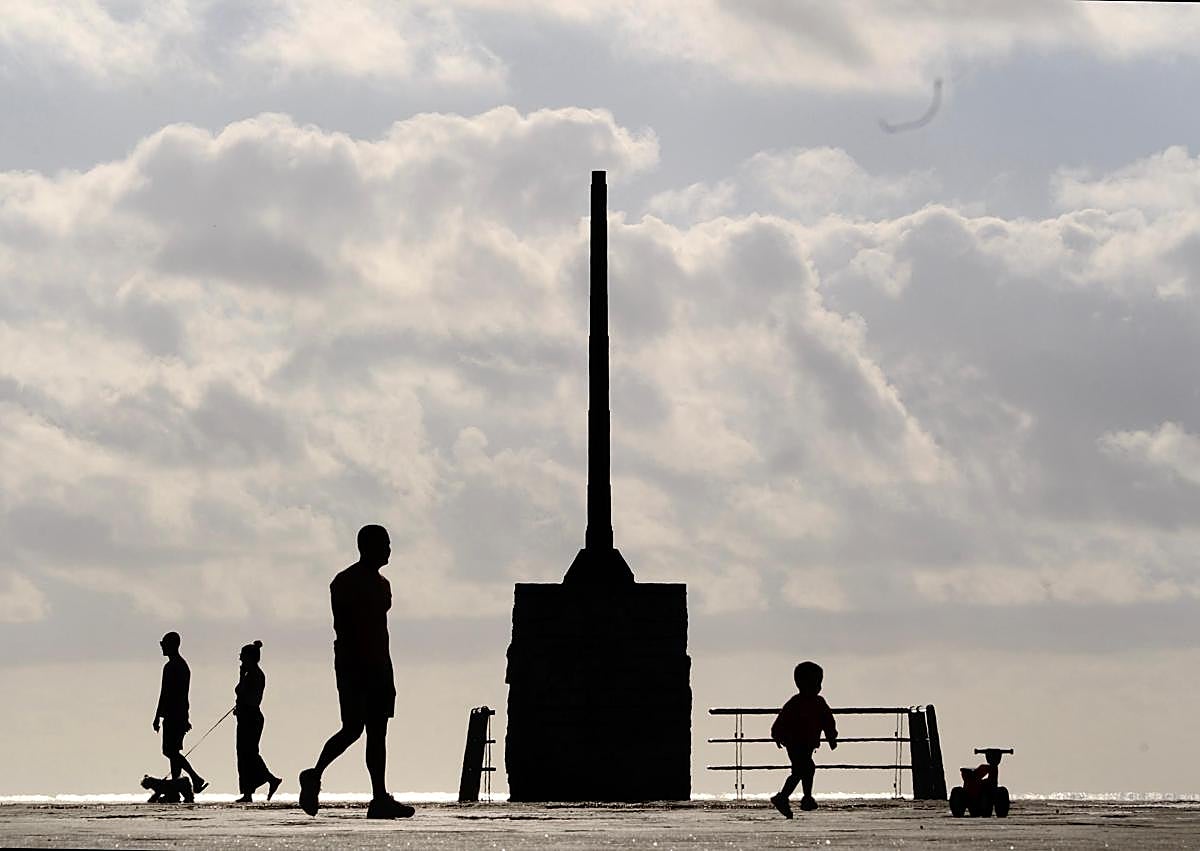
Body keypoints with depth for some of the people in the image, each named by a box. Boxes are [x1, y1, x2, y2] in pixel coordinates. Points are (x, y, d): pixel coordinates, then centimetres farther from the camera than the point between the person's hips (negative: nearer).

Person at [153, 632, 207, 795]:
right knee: (174, 751, 10)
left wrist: (157, 717, -16)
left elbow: (165, 694, -18)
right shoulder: (184, 665, 17)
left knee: (170, 751, -9)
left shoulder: (170, 667, -14)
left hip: (172, 715, -10)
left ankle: (196, 779, -18)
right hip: (182, 714, 10)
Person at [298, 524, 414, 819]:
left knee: (377, 731, 2)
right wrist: (353, 666, -21)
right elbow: (341, 629, -13)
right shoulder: (345, 582, -6)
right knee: (353, 727, -13)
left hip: (378, 665, 8)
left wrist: (388, 674, 19)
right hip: (352, 663, -8)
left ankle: (380, 798, -1)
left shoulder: (382, 585, 19)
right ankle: (314, 776, 3)